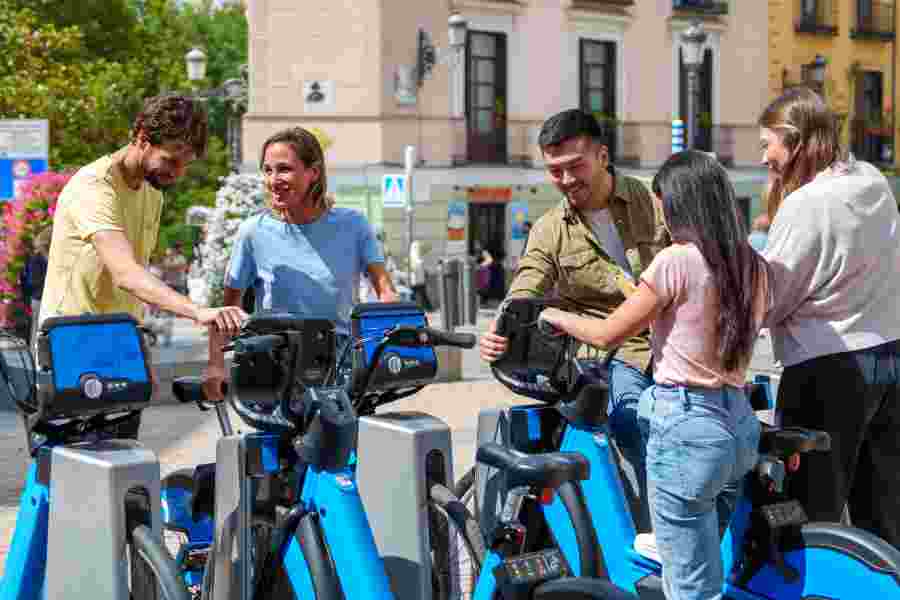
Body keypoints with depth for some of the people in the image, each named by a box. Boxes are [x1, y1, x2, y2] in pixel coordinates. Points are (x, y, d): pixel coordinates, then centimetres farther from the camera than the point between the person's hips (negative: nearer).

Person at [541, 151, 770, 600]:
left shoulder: (677, 261, -13)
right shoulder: (754, 267, 8)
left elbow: (607, 334, -6)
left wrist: (555, 317, 12)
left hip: (685, 427, -8)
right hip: (739, 421, 8)